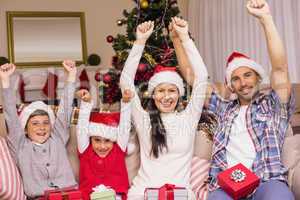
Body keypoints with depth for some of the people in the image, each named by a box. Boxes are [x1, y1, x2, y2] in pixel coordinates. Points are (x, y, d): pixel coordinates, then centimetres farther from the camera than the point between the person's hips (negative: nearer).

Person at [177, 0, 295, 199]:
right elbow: (191, 75, 25)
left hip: (267, 181, -1)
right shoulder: (224, 108, 26)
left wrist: (266, 18, -5)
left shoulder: (273, 105, 17)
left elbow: (281, 68, 1)